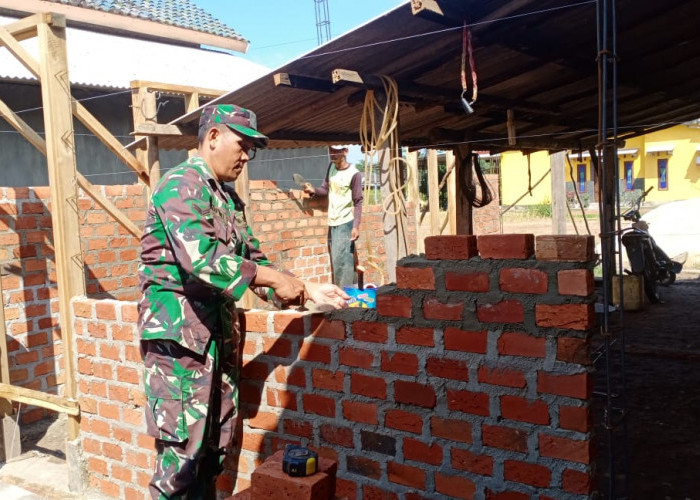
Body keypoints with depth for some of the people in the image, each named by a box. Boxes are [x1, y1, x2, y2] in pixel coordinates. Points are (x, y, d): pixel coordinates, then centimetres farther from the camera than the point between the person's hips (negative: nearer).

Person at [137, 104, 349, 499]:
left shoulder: (229, 198, 16)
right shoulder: (181, 184, -12)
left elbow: (251, 259, 18)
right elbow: (201, 257, -26)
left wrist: (307, 290, 7)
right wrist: (275, 279, -21)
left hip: (218, 331, 9)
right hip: (178, 330, -9)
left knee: (214, 446, 14)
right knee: (183, 451, -4)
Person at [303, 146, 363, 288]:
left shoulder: (354, 174, -14)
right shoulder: (331, 167, 6)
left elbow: (358, 202, -12)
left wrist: (356, 226, -18)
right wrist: (314, 190, -6)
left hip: (345, 223, -8)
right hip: (332, 223, 8)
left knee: (341, 261, -10)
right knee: (335, 261, 14)